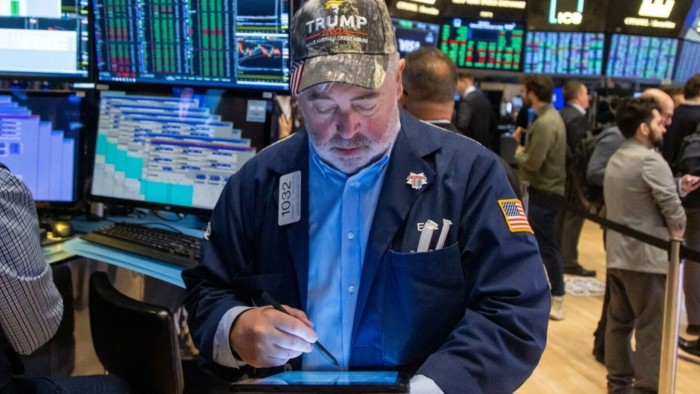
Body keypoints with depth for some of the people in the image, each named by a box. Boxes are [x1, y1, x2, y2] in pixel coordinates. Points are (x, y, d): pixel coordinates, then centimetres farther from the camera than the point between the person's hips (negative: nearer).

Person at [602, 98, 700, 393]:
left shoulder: (616, 159, 14)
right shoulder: (650, 160, -16)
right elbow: (671, 208, -16)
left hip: (618, 254, 9)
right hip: (647, 256, -9)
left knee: (619, 321, 14)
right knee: (652, 328, -1)